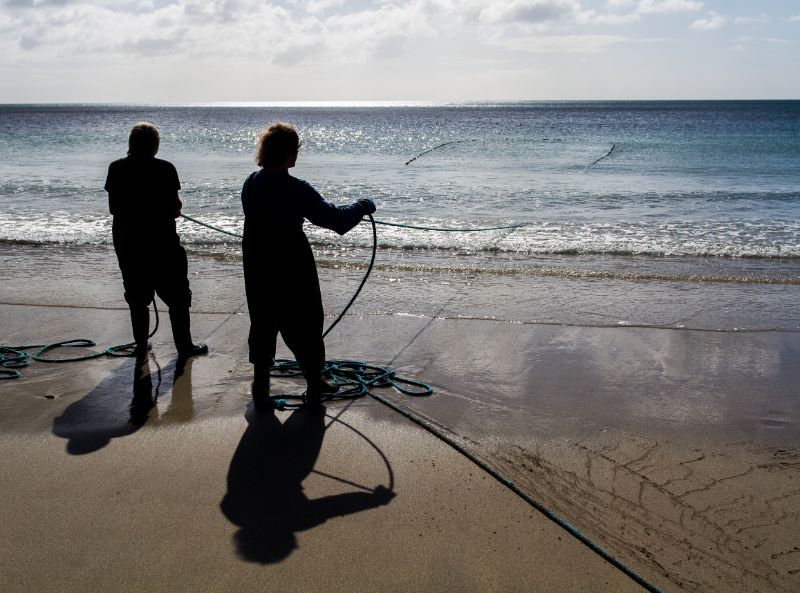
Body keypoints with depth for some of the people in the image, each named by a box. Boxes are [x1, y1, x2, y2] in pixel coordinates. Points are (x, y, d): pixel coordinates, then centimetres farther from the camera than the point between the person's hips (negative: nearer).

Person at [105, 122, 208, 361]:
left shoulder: (116, 169, -2)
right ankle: (184, 346, 13)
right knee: (177, 296, 9)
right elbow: (174, 209, -10)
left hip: (126, 241, 3)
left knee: (137, 297, 16)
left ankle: (141, 345, 21)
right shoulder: (165, 169, -11)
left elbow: (113, 208, 3)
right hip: (161, 242, -3)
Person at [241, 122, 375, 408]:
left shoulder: (251, 184, 0)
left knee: (262, 325, 17)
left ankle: (260, 387, 24)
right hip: (292, 273, -6)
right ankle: (314, 387, 20)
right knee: (304, 327, 9)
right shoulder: (295, 190, -21)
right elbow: (333, 217, -19)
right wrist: (363, 206, -3)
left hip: (258, 271, 6)